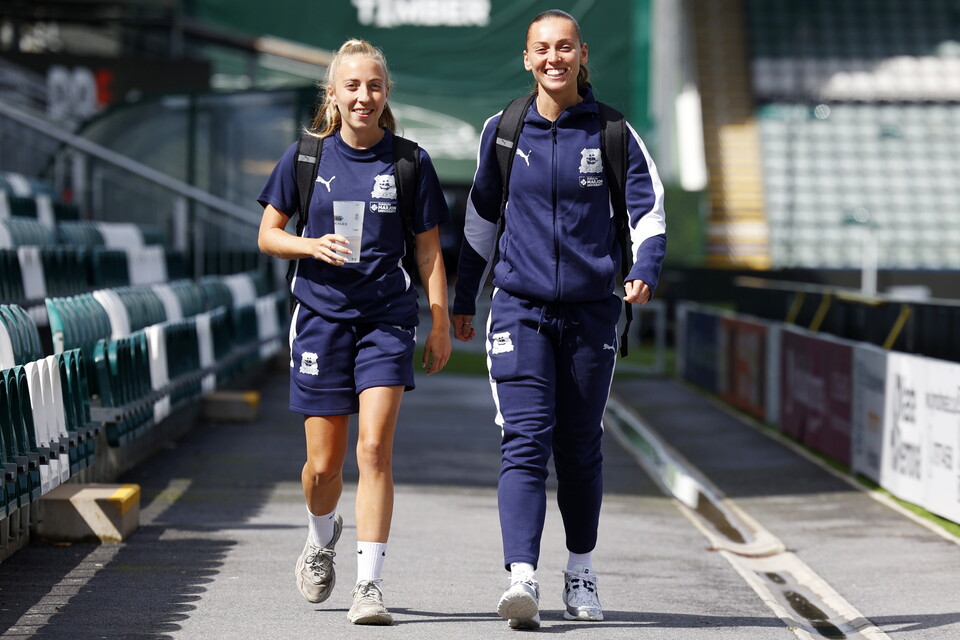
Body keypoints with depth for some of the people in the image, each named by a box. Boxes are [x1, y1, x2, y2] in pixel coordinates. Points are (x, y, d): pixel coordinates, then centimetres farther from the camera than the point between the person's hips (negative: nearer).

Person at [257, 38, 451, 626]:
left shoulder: (410, 163, 1)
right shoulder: (306, 157, 2)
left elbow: (430, 250, 6)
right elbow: (268, 235, 7)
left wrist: (442, 324, 1)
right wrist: (313, 246, -12)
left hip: (386, 318, -1)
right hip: (321, 317, 1)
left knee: (375, 449, -15)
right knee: (325, 464, 5)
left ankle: (369, 583, -12)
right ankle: (323, 536, 38)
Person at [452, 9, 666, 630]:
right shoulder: (503, 131, 4)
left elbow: (649, 207, -3)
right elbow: (481, 217, 16)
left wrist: (645, 273, -21)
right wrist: (464, 298, 21)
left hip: (591, 310, 0)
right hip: (520, 307, 0)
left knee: (579, 448, 9)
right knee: (525, 443, -13)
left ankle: (581, 571, 27)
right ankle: (522, 578, -23)